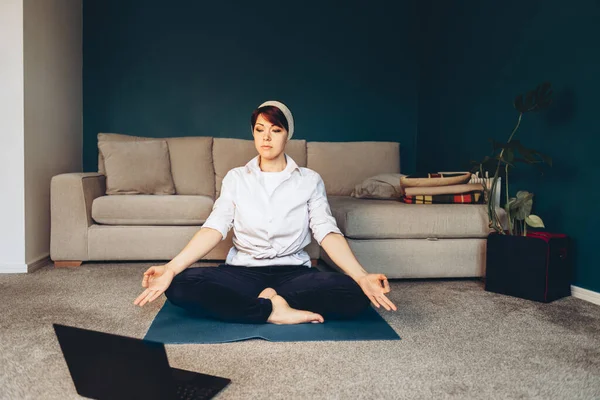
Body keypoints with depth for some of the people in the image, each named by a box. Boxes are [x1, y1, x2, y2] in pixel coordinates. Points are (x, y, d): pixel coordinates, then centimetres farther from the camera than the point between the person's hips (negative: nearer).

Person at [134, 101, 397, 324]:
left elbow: (326, 232, -6)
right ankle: (274, 310, -23)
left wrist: (361, 276, -24)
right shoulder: (235, 178, 7)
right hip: (242, 271, 1)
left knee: (355, 295, -28)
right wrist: (171, 268, -22)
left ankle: (266, 301, -14)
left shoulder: (309, 180, 5)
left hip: (293, 271, 0)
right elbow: (215, 228, -6)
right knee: (180, 286, -28)